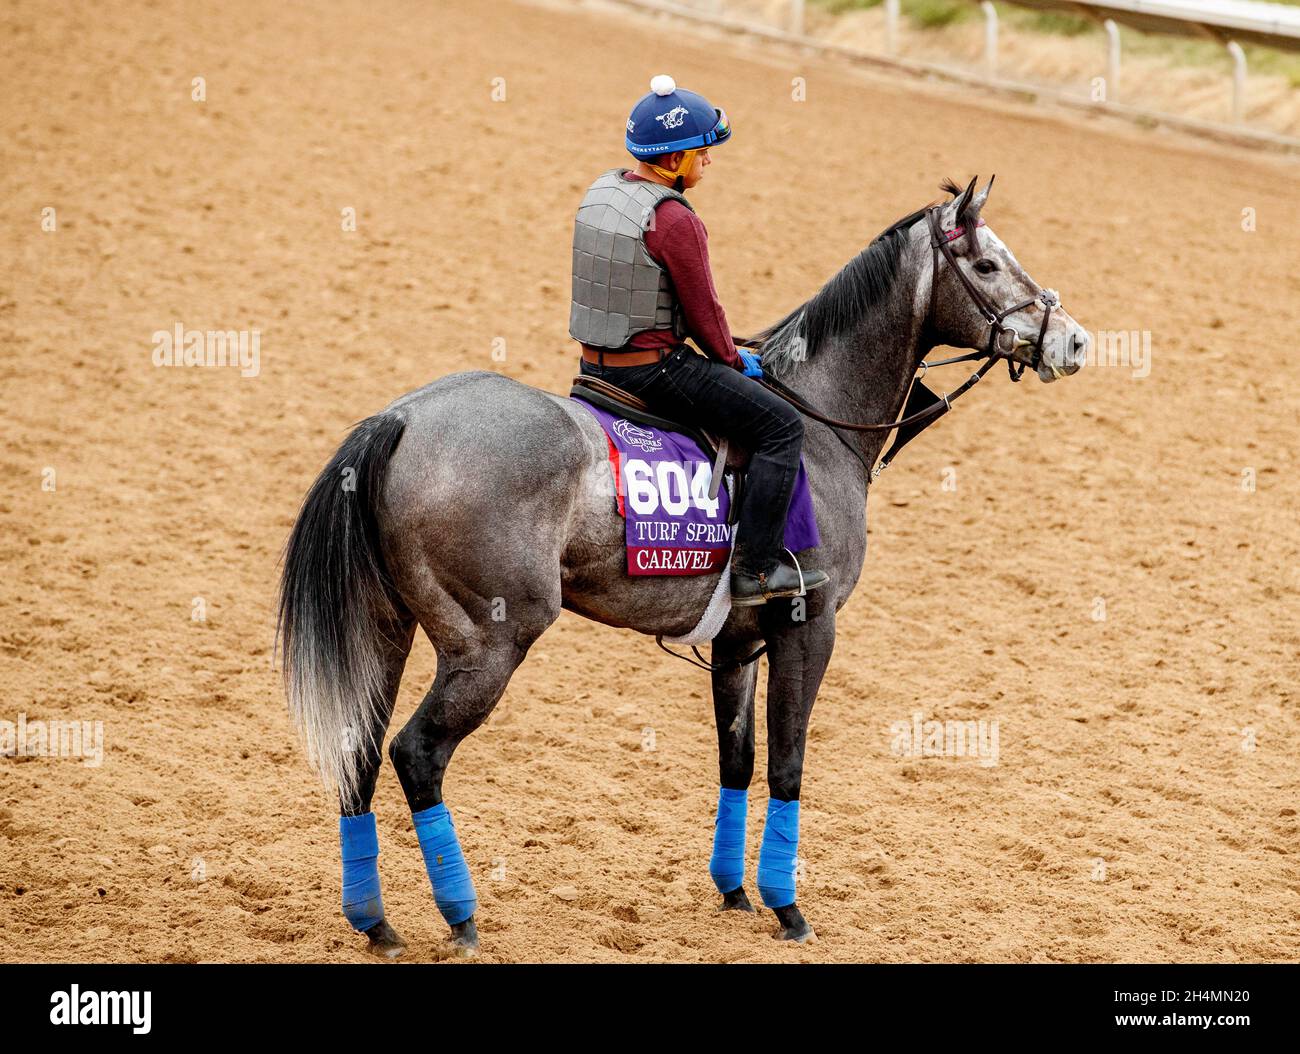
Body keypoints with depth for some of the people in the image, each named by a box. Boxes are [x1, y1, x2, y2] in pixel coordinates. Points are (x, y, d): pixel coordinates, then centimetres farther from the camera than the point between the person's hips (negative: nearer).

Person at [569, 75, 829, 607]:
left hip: (595, 363, 10)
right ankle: (755, 568, -5)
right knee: (782, 424, -2)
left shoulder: (601, 192, 6)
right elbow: (703, 311, -14)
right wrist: (733, 360, 6)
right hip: (653, 369, -9)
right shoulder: (675, 220, -20)